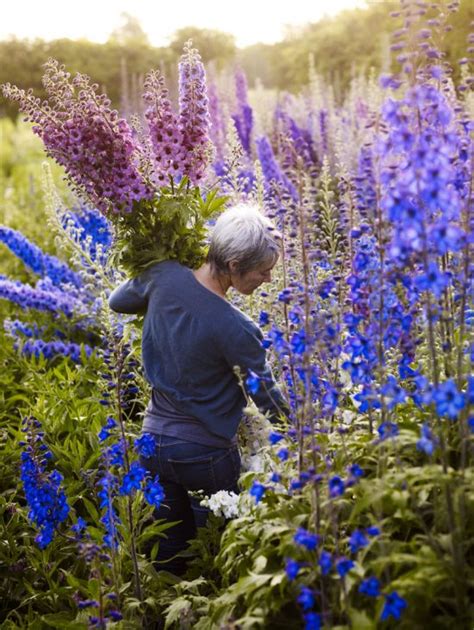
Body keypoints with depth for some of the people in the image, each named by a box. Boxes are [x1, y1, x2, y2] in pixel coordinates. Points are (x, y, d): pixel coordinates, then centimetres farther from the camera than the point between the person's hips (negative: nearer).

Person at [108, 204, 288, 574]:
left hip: (155, 442, 6)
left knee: (167, 561, 21)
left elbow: (118, 301, 10)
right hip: (208, 455, -5)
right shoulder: (236, 330, -25)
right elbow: (268, 399, -16)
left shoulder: (164, 278, -11)